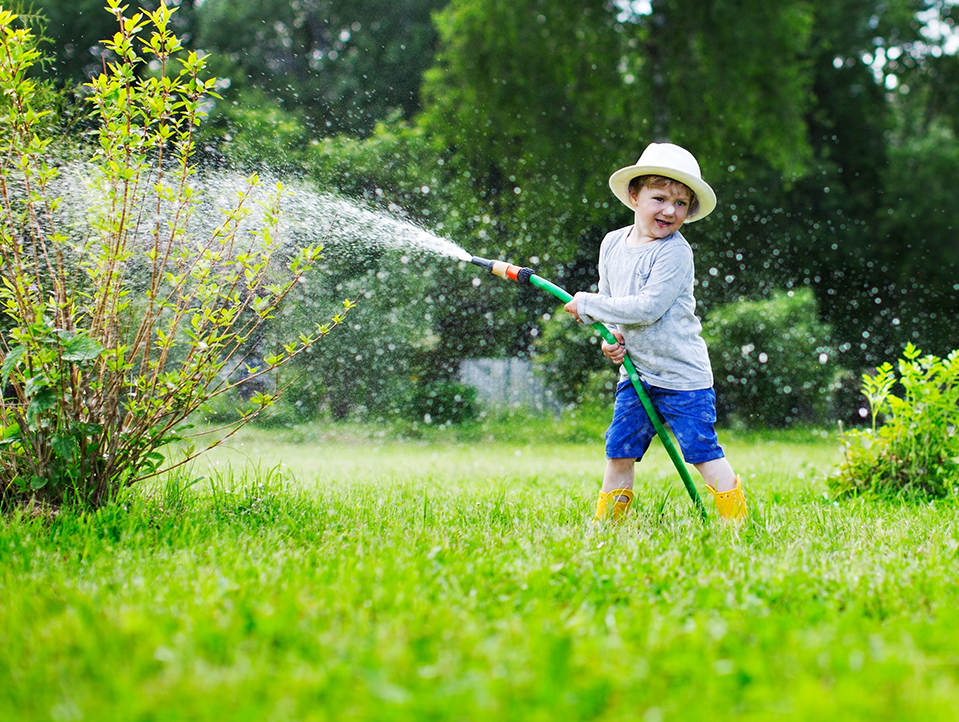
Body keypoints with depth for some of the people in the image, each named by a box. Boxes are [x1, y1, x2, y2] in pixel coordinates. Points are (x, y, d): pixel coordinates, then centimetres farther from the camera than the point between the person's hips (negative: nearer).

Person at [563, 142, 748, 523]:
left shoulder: (675, 252, -17)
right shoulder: (612, 243, 5)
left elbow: (648, 307, -24)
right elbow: (607, 298, 19)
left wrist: (588, 305, -16)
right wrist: (610, 334, -1)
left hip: (682, 373, -6)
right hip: (636, 371, 6)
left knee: (703, 451, -5)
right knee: (619, 452, 7)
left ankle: (738, 520, 5)